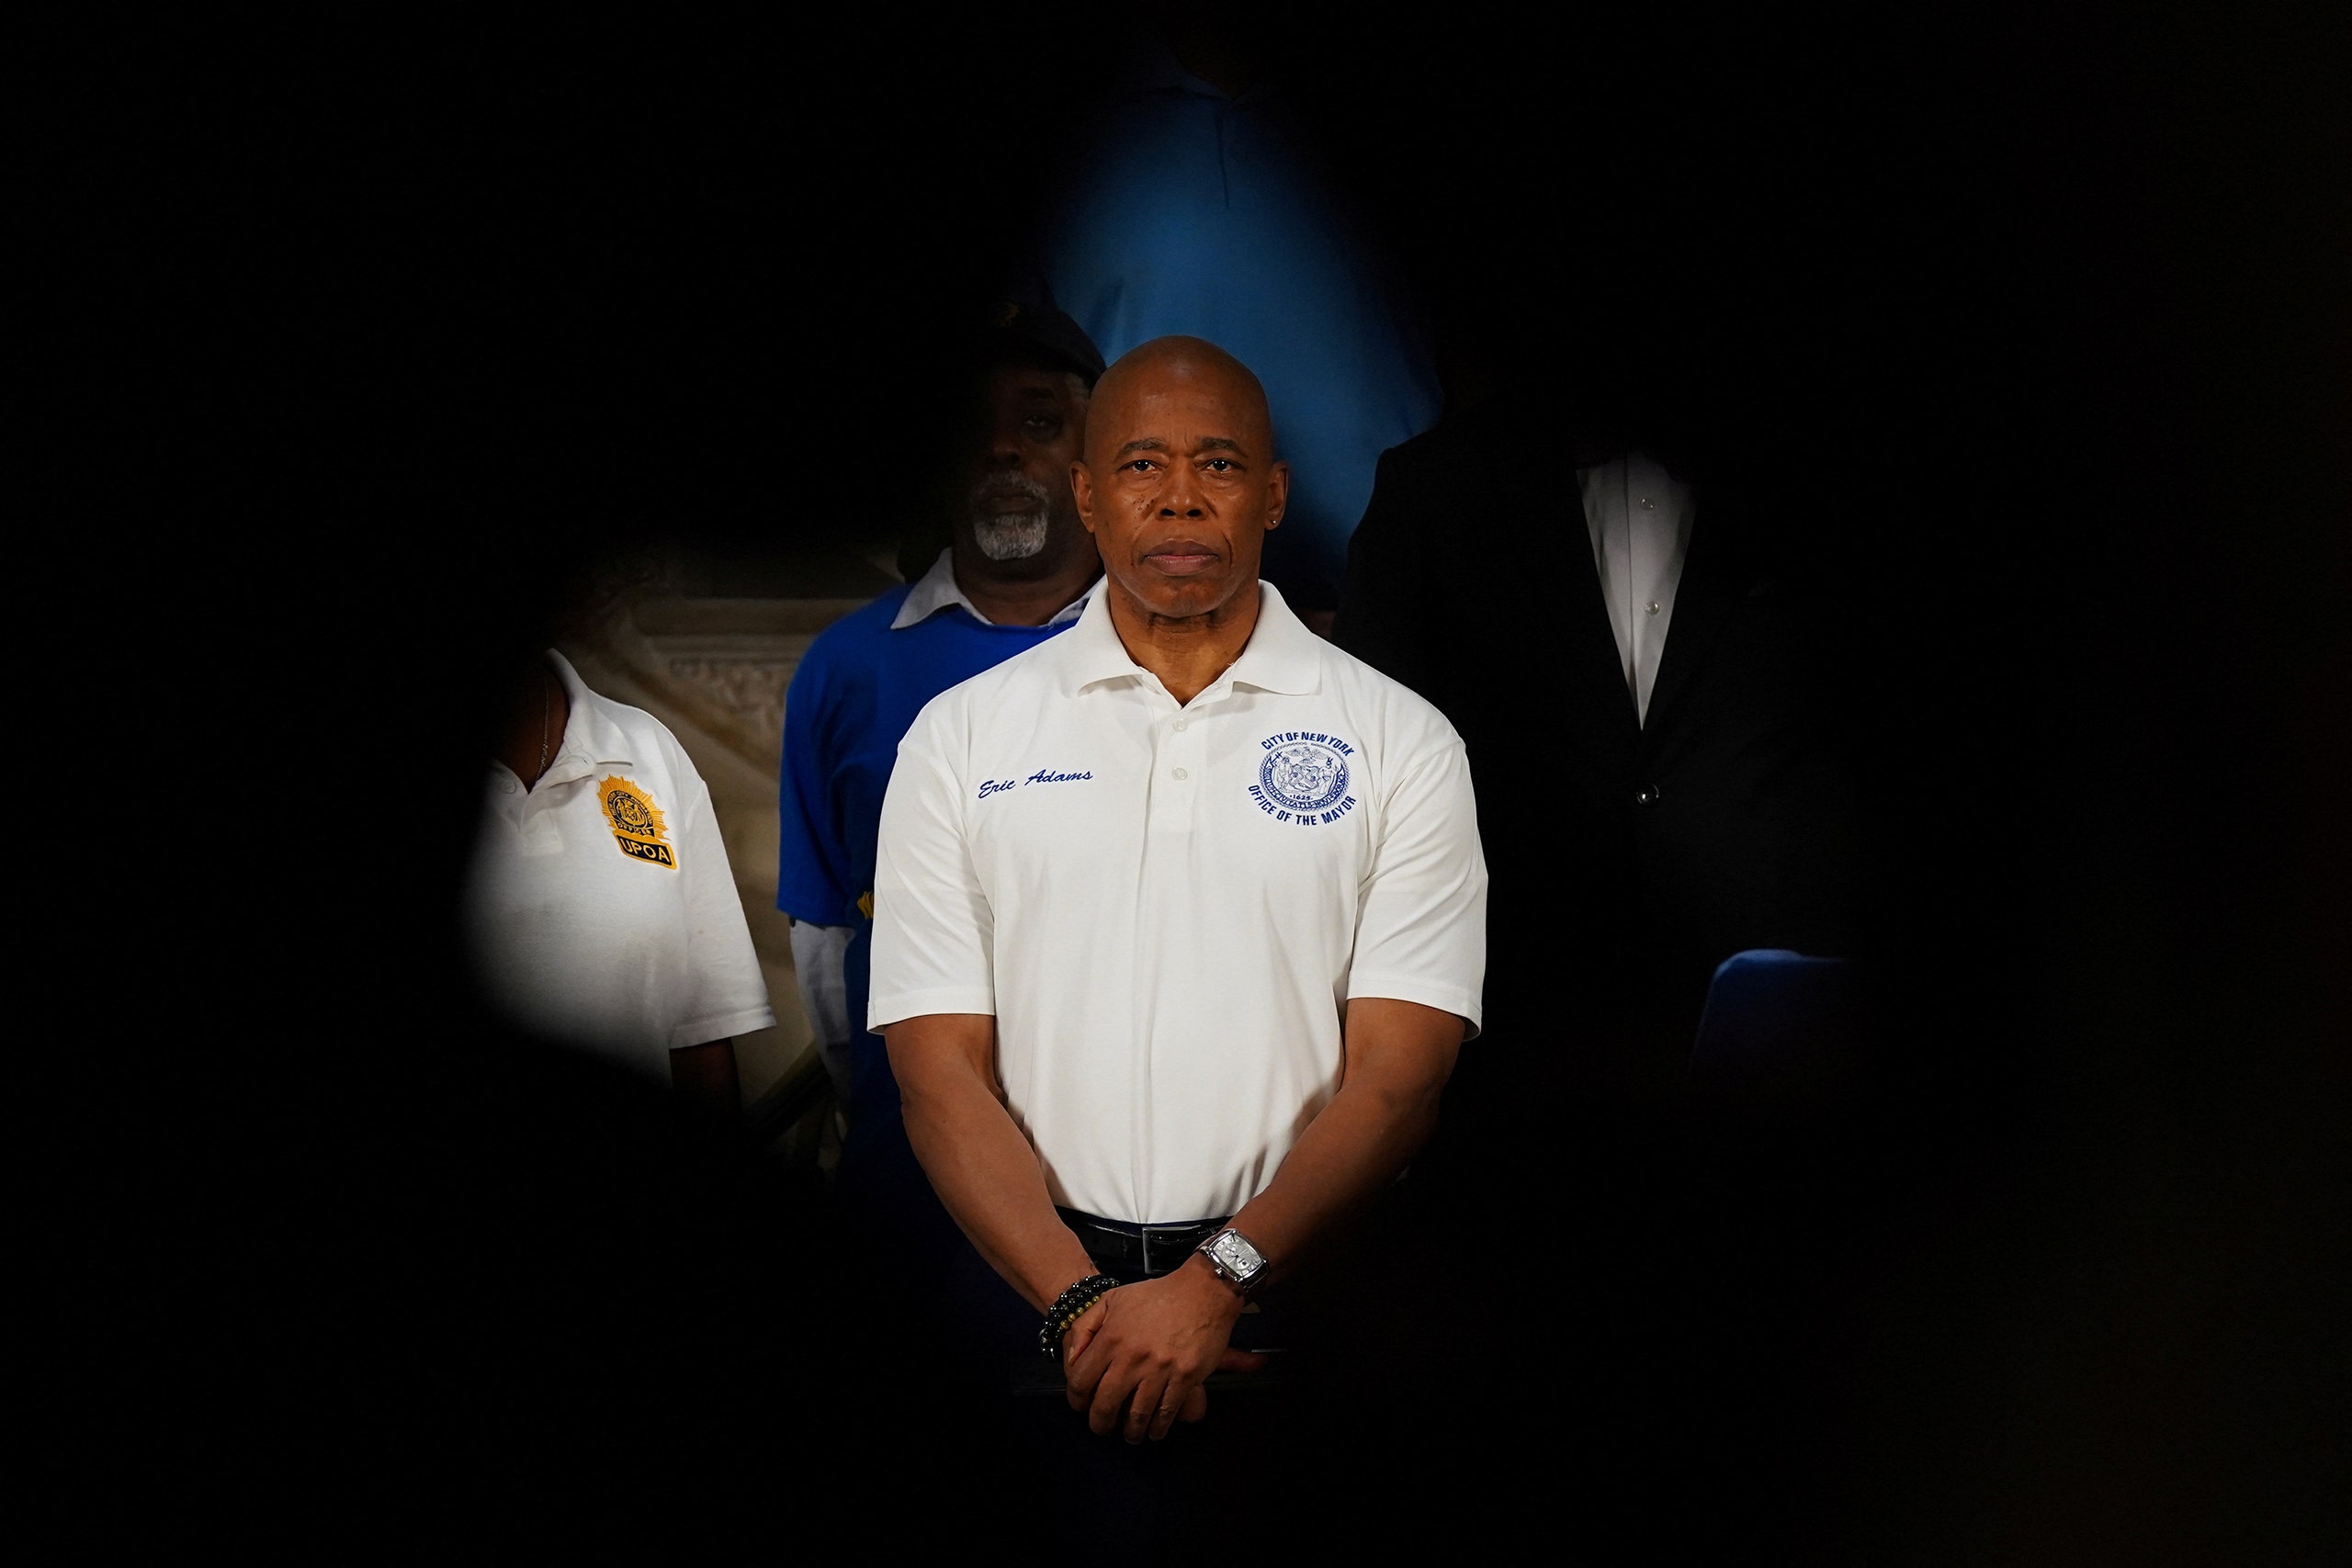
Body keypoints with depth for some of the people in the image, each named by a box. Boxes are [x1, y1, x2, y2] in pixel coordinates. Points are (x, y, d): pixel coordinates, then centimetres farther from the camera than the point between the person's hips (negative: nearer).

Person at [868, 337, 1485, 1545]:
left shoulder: (1400, 743, 2)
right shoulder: (962, 739, 4)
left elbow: (1398, 1072, -5)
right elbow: (941, 1072, -1)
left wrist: (1218, 1281, -17)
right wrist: (1083, 1303, -14)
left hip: (1299, 1285, 0)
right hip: (1042, 1284, 1)